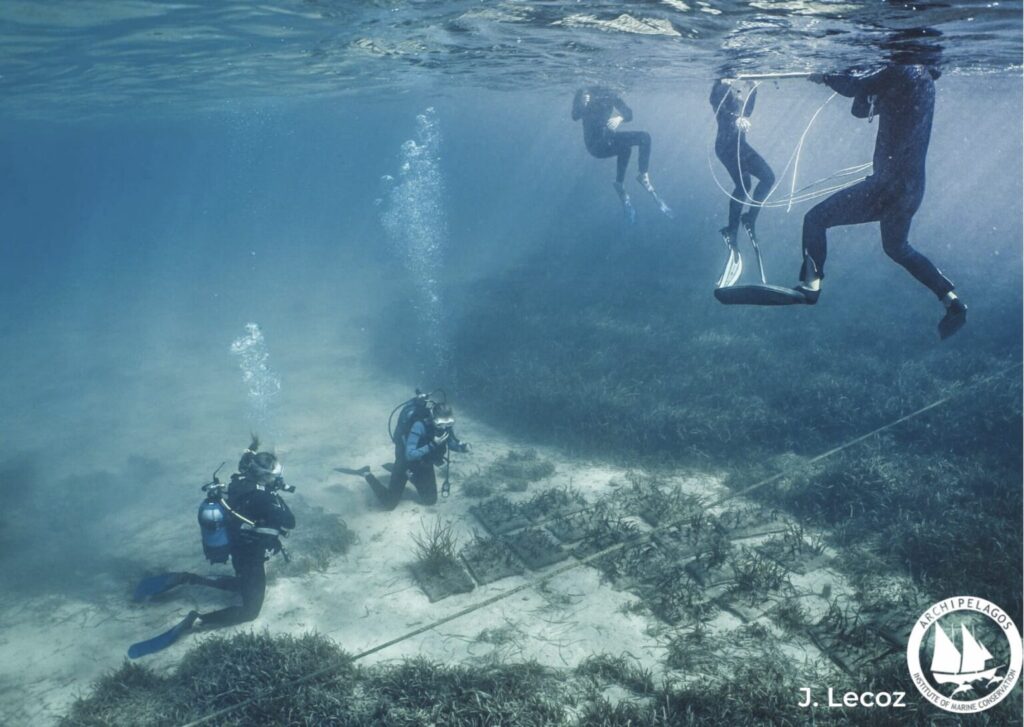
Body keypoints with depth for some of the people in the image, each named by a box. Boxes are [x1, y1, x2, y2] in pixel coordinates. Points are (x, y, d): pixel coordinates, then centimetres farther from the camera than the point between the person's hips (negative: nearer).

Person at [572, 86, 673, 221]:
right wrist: (582, 105, -35)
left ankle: (644, 177, -7)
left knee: (644, 137, -1)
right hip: (595, 142, -5)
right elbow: (575, 116, -16)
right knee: (624, 147, -25)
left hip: (609, 137, 5)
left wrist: (620, 117, -25)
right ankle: (620, 186, -17)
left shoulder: (609, 94, 3)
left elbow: (629, 113, -3)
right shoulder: (582, 94, -4)